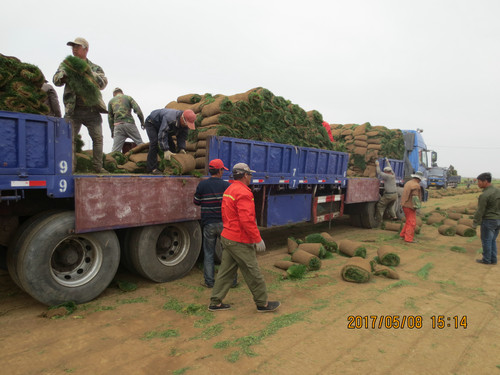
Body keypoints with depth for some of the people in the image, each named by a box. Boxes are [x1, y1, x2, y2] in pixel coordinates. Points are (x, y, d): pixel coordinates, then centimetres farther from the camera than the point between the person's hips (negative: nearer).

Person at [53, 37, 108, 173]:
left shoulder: (95, 68, 11)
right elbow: (56, 80, 4)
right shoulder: (67, 64, 14)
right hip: (73, 109, 0)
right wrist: (64, 74, -18)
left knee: (98, 138, -1)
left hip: (92, 109, 0)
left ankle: (98, 166, 8)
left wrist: (88, 72, -19)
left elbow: (103, 83, -5)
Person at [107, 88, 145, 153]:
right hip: (129, 123, -2)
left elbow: (110, 117, 17)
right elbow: (138, 110, 0)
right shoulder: (128, 97, 13)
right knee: (140, 143, 3)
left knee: (115, 148, 0)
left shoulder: (111, 101, 19)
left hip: (118, 125, 2)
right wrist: (142, 122, 6)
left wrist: (112, 130, 20)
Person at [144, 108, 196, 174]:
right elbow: (162, 135, -45)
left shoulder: (185, 123, -19)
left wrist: (182, 148, -23)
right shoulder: (169, 119, -44)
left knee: (171, 143, -2)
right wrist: (166, 150, -49)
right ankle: (152, 168, -20)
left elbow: (182, 136, -10)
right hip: (152, 123, -7)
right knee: (154, 143, -23)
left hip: (162, 126, 8)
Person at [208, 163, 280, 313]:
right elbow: (247, 220, -25)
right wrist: (258, 239, -18)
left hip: (227, 237, 10)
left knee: (226, 272, 15)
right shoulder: (243, 193, -20)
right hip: (240, 242, -10)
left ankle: (215, 303, 22)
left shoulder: (229, 190, 11)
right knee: (253, 273, 5)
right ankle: (262, 304, 19)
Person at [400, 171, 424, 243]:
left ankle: (403, 235, 22)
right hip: (410, 207, -9)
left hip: (405, 205, 9)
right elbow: (415, 197, -22)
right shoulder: (416, 185, -16)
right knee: (412, 223, -3)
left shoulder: (408, 183, 12)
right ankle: (408, 239, -1)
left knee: (409, 221, 19)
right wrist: (415, 206, -21)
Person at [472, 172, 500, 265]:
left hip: (488, 221, -8)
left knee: (486, 241, 7)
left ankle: (486, 260, 17)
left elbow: (480, 211, -18)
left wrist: (475, 223, -6)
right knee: (492, 240, 18)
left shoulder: (484, 195, -24)